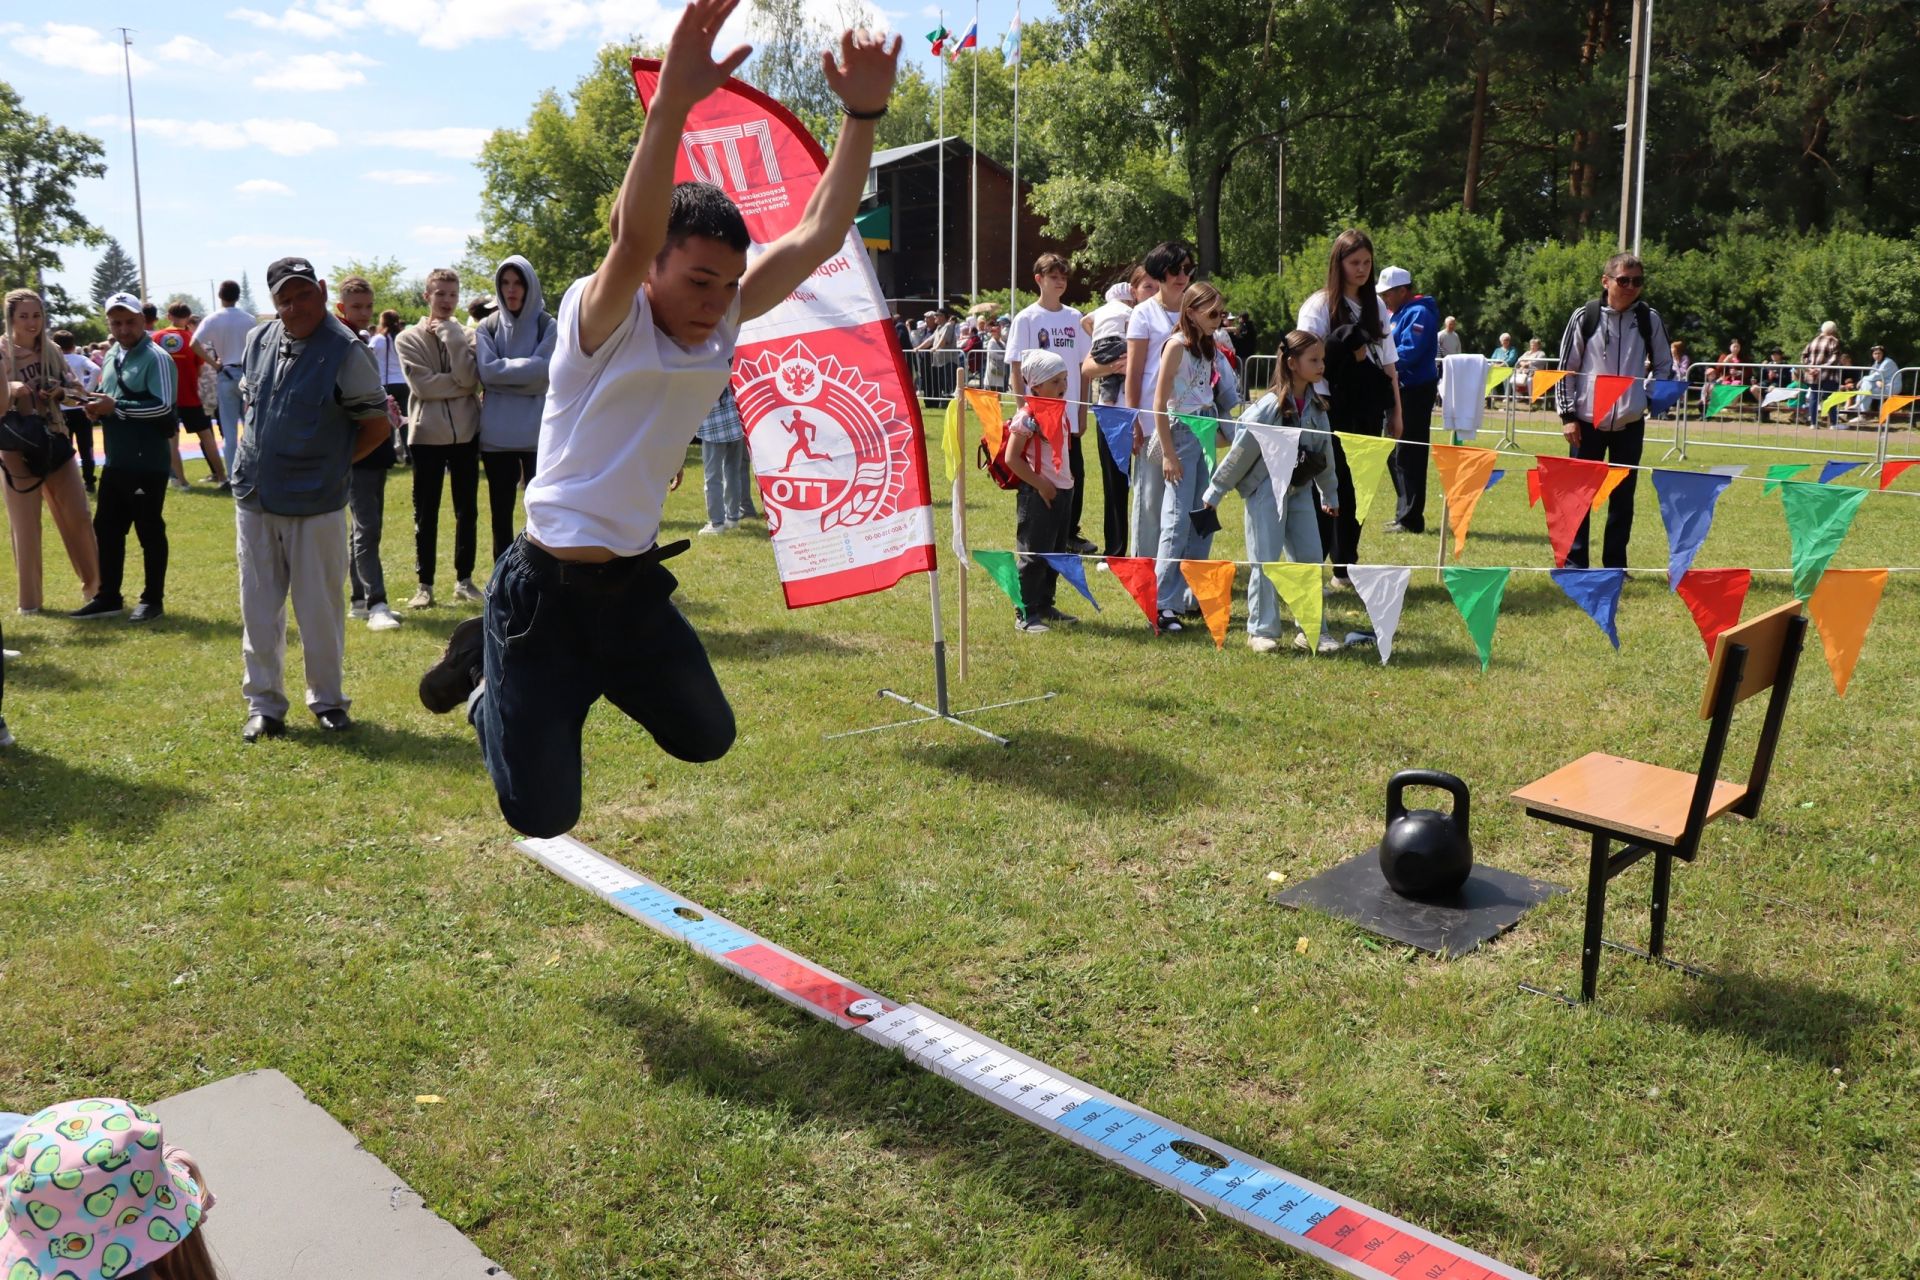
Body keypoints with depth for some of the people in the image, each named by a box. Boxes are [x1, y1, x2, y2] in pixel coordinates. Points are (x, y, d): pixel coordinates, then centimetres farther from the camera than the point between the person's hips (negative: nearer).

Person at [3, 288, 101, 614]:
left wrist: (59, 392, -11)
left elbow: (77, 390, 9)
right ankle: (30, 600, 12)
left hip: (56, 442, 4)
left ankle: (96, 587, 18)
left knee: (78, 517, 5)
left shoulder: (51, 351, 5)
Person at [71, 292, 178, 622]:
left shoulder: (156, 358, -11)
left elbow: (164, 406, -21)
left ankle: (153, 599, 13)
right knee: (106, 528, 12)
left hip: (147, 462, -8)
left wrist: (116, 406, -20)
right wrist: (98, 408, 1)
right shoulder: (112, 358, 15)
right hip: (115, 460, 9)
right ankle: (108, 598, 22)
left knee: (149, 531, 2)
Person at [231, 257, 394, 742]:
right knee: (258, 607, 9)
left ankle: (327, 700, 20)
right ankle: (264, 705, 20)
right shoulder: (258, 340, 7)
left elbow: (378, 424, -6)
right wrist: (259, 453, 11)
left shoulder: (344, 351, -11)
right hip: (254, 497, 5)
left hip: (315, 503, -5)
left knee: (321, 609, 4)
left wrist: (331, 464, -3)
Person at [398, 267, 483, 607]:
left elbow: (469, 379, -11)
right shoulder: (408, 339, 2)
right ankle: (425, 585, 11)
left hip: (466, 434, 2)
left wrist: (450, 335, -11)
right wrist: (460, 385, -10)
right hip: (427, 435, -2)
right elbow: (422, 385, -11)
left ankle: (464, 579, 18)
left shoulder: (465, 336, 7)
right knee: (426, 515, 4)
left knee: (467, 511, 7)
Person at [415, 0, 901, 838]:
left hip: (636, 586, 6)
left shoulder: (723, 325, 0)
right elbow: (632, 238, -38)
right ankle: (485, 666, 26)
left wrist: (862, 116, -21)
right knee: (543, 819, 0)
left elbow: (818, 237, -9)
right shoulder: (602, 321, -17)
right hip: (546, 591, -6)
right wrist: (670, 105, -53)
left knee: (708, 738, 19)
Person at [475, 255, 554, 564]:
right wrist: (524, 368, -9)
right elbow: (486, 371, -6)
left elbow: (544, 371, -11)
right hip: (496, 433, 3)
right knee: (500, 515, 9)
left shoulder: (548, 326, 2)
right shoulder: (487, 327, 8)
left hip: (537, 432, -2)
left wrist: (504, 370, -8)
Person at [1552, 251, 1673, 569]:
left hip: (1630, 423, 2)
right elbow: (1566, 367, 1)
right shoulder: (1585, 316, -3)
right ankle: (1574, 562, 11)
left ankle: (1615, 565, 18)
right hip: (1587, 421, -2)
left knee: (1623, 495, 8)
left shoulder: (1649, 319, 2)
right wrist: (1568, 415, -4)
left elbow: (1665, 364, 13)